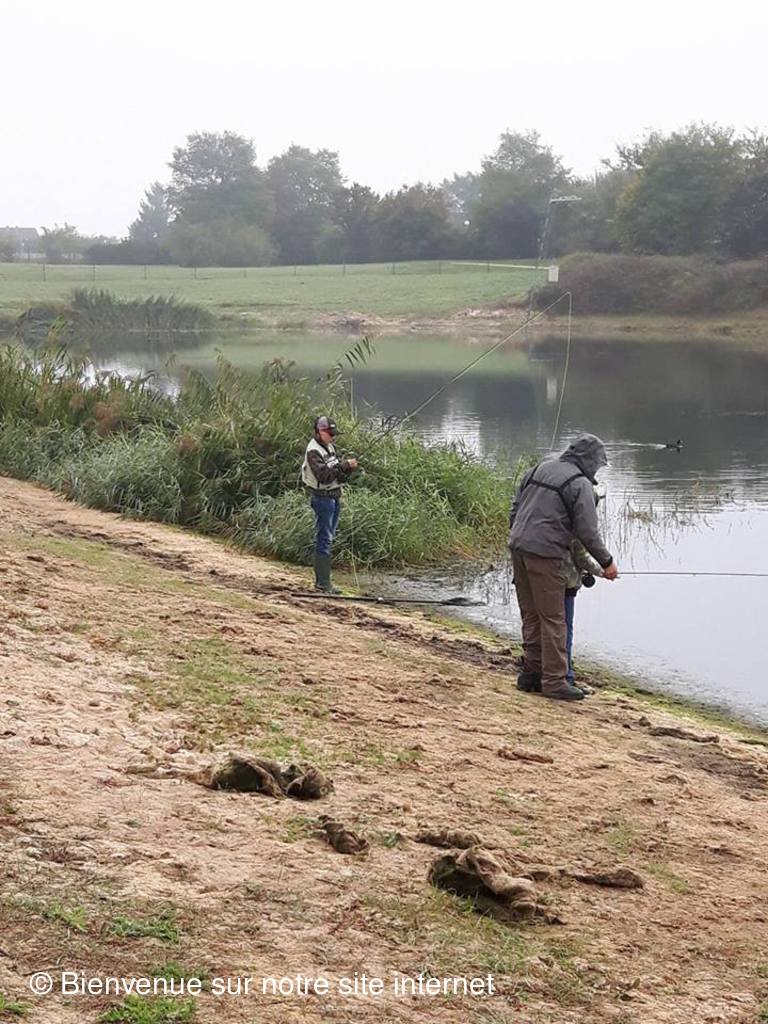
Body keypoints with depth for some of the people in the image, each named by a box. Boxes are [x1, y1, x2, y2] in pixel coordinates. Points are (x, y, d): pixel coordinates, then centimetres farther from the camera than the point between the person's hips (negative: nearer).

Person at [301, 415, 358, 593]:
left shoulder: (329, 447, 13)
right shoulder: (313, 451, -16)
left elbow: (338, 476, 16)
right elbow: (324, 476, -27)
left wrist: (348, 467, -4)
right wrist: (344, 465, -25)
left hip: (335, 497, 10)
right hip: (322, 497, -10)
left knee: (328, 538, 13)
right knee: (324, 540, -9)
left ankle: (321, 580, 20)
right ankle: (323, 582, -7)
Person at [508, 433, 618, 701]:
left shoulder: (538, 469, 14)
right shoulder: (580, 485, -8)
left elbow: (514, 509, 17)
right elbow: (588, 531, -9)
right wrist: (606, 562, 3)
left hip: (518, 548, 8)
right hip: (547, 554, -8)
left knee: (531, 615, 15)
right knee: (553, 619, -2)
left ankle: (531, 672, 20)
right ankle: (554, 681, 0)